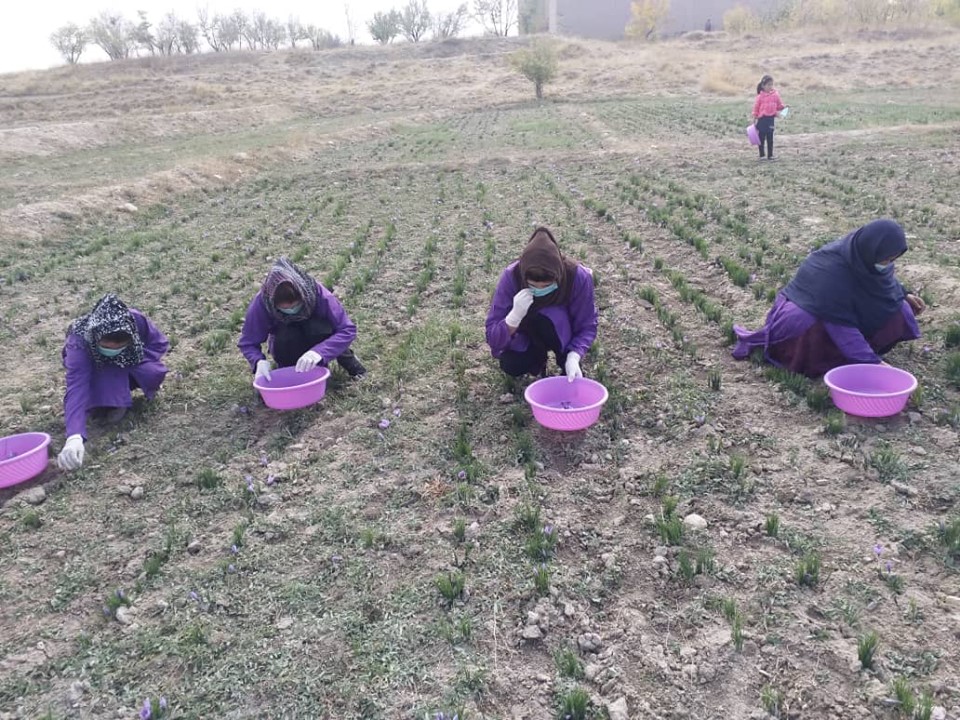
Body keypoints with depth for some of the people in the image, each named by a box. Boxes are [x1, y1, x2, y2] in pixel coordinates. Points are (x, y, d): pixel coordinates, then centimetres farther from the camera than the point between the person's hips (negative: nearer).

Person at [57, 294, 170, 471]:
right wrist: (74, 437, -64)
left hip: (130, 368, 2)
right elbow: (76, 388, -50)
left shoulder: (137, 321, -36)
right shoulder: (79, 340, -40)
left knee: (154, 374, -28)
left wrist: (130, 361, -34)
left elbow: (160, 344, -16)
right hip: (95, 373, -2)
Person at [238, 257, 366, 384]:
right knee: (285, 336, -35)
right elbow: (247, 343, -17)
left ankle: (346, 359, -8)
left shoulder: (319, 294, -32)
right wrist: (259, 361, -40)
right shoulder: (261, 303, -28)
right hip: (284, 340, 1)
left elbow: (348, 330, -31)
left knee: (318, 328, -35)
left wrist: (319, 352, -46)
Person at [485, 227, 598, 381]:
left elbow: (587, 326, -18)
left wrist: (574, 357, -36)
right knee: (510, 366, -25)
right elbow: (493, 339, -27)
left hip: (565, 333, -1)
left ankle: (566, 361, -7)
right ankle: (537, 357, 8)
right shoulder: (512, 276, -30)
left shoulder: (578, 277, -31)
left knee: (545, 318, -33)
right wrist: (515, 315, -46)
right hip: (527, 336, 1)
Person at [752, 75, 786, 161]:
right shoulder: (760, 96, -6)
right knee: (761, 138, 4)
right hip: (762, 119, -2)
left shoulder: (775, 95, 2)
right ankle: (761, 155, 12)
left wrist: (783, 107, -13)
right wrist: (754, 120, -2)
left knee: (770, 138, 7)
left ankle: (770, 155, 12)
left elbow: (779, 105, 8)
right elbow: (756, 109, -1)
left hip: (771, 119, 2)